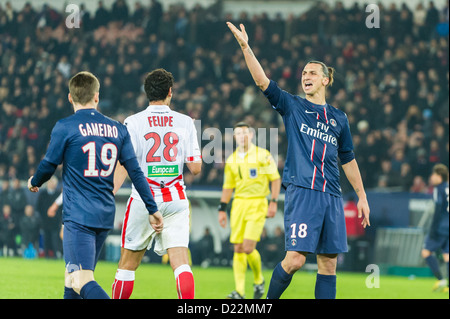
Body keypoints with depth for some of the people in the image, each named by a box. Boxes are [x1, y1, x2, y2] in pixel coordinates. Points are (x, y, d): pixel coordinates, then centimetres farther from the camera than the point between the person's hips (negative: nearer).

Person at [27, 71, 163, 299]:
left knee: (83, 282, -16)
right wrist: (152, 209, 10)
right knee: (72, 277, 19)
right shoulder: (118, 129, 9)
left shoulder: (65, 127, -6)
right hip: (106, 216, 6)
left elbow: (48, 166, -1)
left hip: (78, 215, -6)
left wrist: (34, 182, 22)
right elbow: (135, 172, 7)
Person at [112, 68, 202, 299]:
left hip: (144, 201, -1)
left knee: (127, 264, 10)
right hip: (176, 200, 1)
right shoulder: (185, 123, 2)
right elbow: (195, 168, 1)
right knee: (180, 262, -5)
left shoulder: (133, 122, -4)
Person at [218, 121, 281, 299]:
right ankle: (239, 291, 2)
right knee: (238, 249, -1)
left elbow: (275, 179, 0)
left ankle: (258, 280, 11)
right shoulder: (231, 160, 10)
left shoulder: (263, 155, -3)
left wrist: (273, 202, -8)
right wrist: (222, 209, 13)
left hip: (257, 204, -4)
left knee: (248, 247, -14)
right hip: (238, 204, 4)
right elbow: (228, 186, 18)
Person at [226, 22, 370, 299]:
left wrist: (362, 196, 22)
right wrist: (245, 47, -17)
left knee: (329, 262, 1)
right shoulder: (292, 106, 8)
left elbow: (348, 160, 23)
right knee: (295, 258, -14)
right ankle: (268, 303, 6)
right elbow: (262, 81, -6)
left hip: (331, 196, 4)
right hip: (301, 192, -4)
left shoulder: (339, 118, 17)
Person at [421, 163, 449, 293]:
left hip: (441, 227, -8)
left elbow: (438, 209, -15)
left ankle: (441, 280, -9)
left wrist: (433, 228, -16)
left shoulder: (438, 189, -7)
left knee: (426, 251, 0)